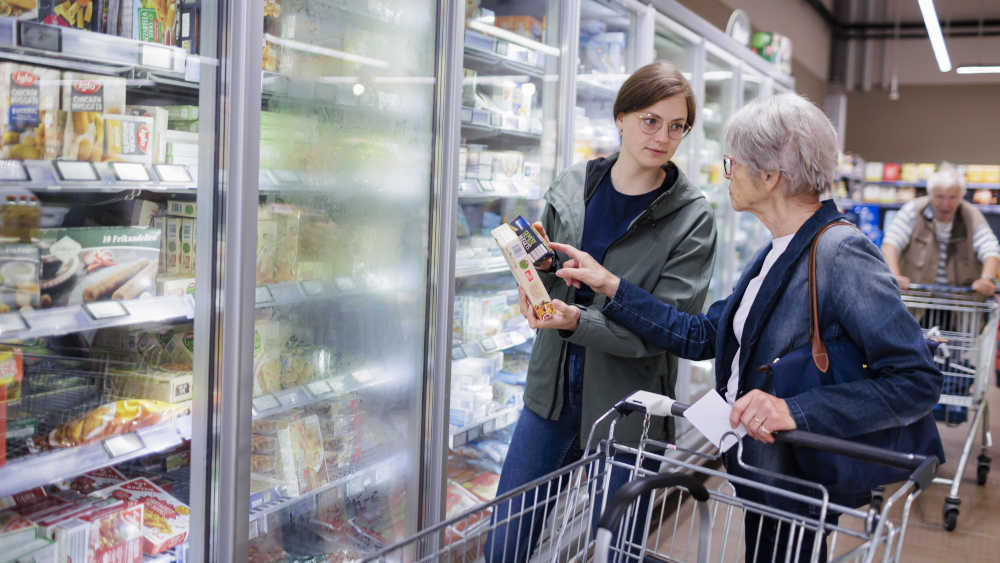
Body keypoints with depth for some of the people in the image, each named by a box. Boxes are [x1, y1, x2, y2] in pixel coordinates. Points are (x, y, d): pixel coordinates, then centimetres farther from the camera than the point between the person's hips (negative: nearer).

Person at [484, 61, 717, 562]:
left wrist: (578, 322, -28)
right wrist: (538, 263, -11)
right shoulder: (569, 188, 1)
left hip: (623, 409, -3)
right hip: (552, 392, 4)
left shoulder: (692, 218, -9)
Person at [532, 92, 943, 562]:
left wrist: (796, 410, -32)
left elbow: (917, 380, -24)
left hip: (797, 486, -8)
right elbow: (700, 336, 10)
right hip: (760, 472, 9)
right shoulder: (776, 254, 7)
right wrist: (612, 287, 6)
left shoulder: (841, 253, -21)